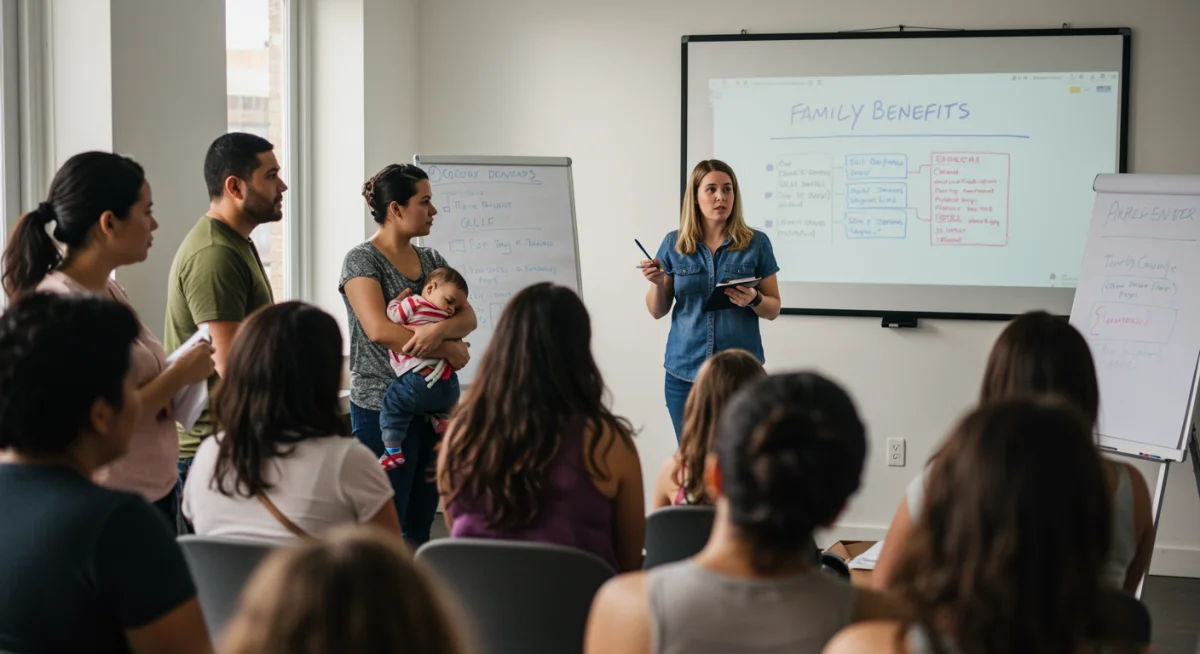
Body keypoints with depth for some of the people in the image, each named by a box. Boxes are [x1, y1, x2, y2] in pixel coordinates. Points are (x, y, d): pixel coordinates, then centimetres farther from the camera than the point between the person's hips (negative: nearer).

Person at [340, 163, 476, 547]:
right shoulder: (362, 261, -6)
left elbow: (467, 317, 2)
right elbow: (378, 329, -20)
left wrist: (437, 329, -20)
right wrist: (447, 349, -16)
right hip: (383, 409, -7)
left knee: (421, 526, 9)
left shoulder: (431, 259, 13)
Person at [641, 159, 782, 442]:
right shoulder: (674, 244, 4)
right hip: (685, 371, 1)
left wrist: (754, 299, -16)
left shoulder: (756, 243, 0)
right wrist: (657, 283, -12)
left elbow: (774, 309, 5)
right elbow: (658, 311, 7)